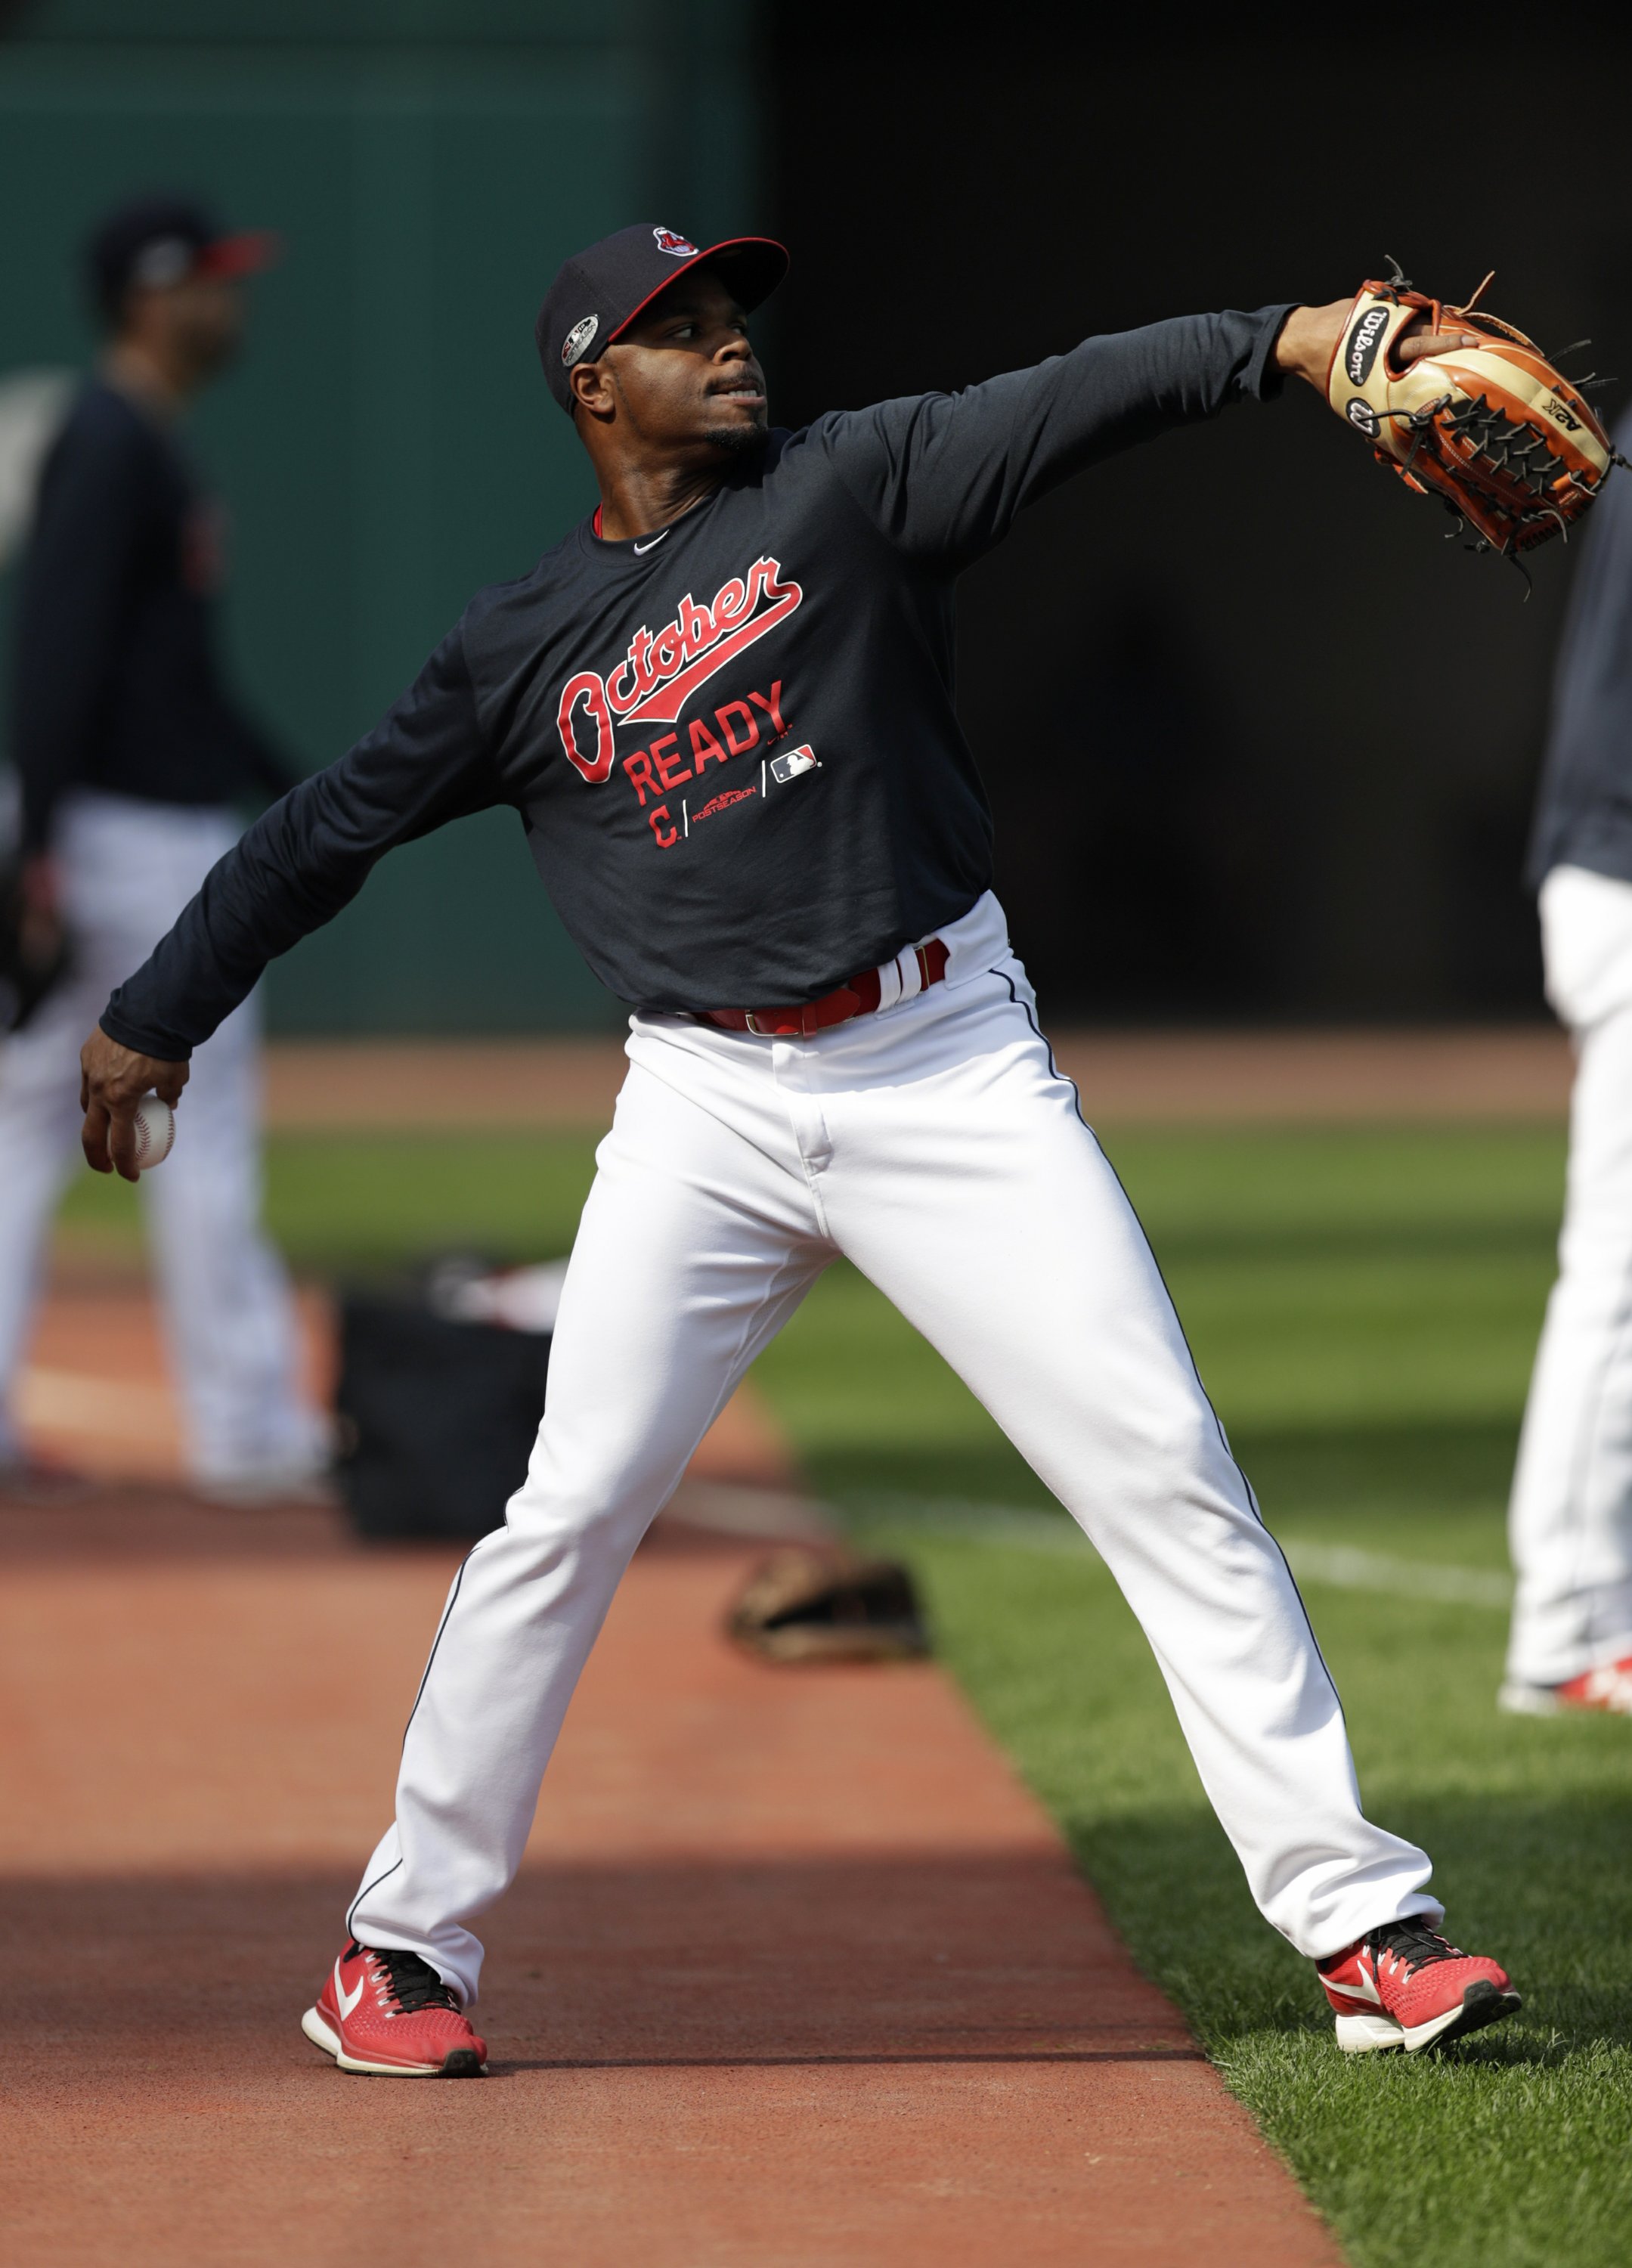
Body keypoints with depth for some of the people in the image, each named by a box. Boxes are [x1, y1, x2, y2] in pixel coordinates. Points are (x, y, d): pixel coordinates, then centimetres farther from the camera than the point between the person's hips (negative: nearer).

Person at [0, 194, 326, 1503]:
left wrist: (288, 790, 26)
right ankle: (247, 1431, 0)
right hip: (133, 839, -10)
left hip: (174, 824, 10)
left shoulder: (146, 449, 17)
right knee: (201, 1126, -5)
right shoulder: (111, 449, -14)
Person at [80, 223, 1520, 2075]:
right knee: (567, 1516, -4)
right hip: (708, 1107, 1)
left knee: (1168, 1474, -6)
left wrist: (1285, 340, -27)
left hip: (947, 1068, -1)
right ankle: (403, 1947, 9)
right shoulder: (523, 649, 8)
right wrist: (155, 1017, 19)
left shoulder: (844, 492, 3)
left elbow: (1065, 408, -12)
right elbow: (329, 828, 16)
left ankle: (1359, 1921, -3)